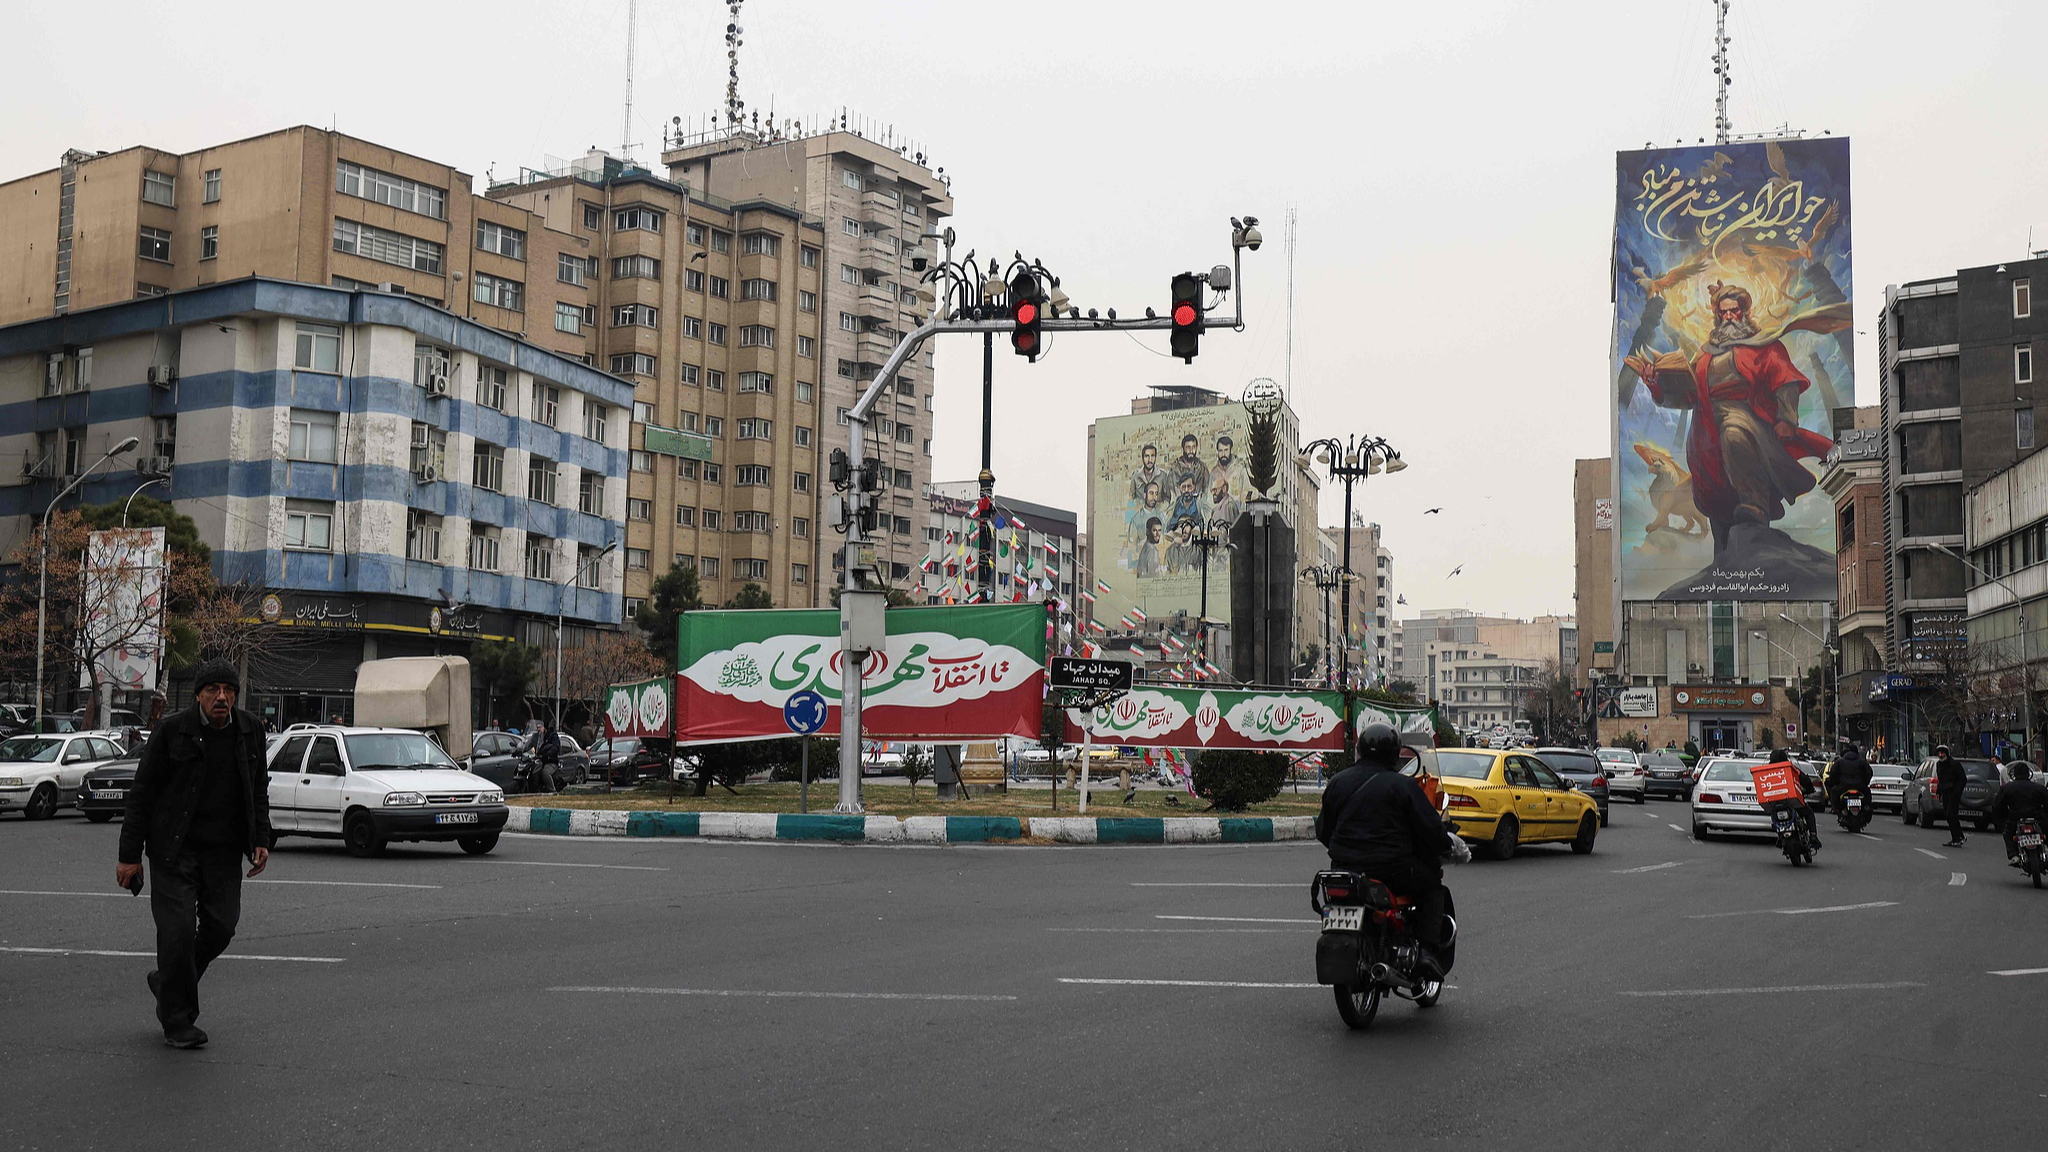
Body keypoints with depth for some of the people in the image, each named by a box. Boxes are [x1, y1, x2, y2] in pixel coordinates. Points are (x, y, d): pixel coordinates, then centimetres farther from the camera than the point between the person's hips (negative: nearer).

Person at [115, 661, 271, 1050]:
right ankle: (177, 1021, 6)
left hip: (224, 851, 4)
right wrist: (130, 855, -6)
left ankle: (168, 983, 29)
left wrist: (261, 840, 6)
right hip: (175, 850, -4)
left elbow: (258, 789, 15)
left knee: (221, 927, 2)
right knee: (178, 930, -7)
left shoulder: (250, 731, 5)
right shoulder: (171, 732, -8)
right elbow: (141, 794, -4)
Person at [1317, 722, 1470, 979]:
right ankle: (1428, 950, 1)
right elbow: (1430, 828, -7)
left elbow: (1324, 831, 15)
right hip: (1392, 869, -5)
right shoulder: (1402, 785, -7)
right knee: (1433, 887, 16)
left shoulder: (1337, 782, 7)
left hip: (1343, 866, 5)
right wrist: (1452, 845, 13)